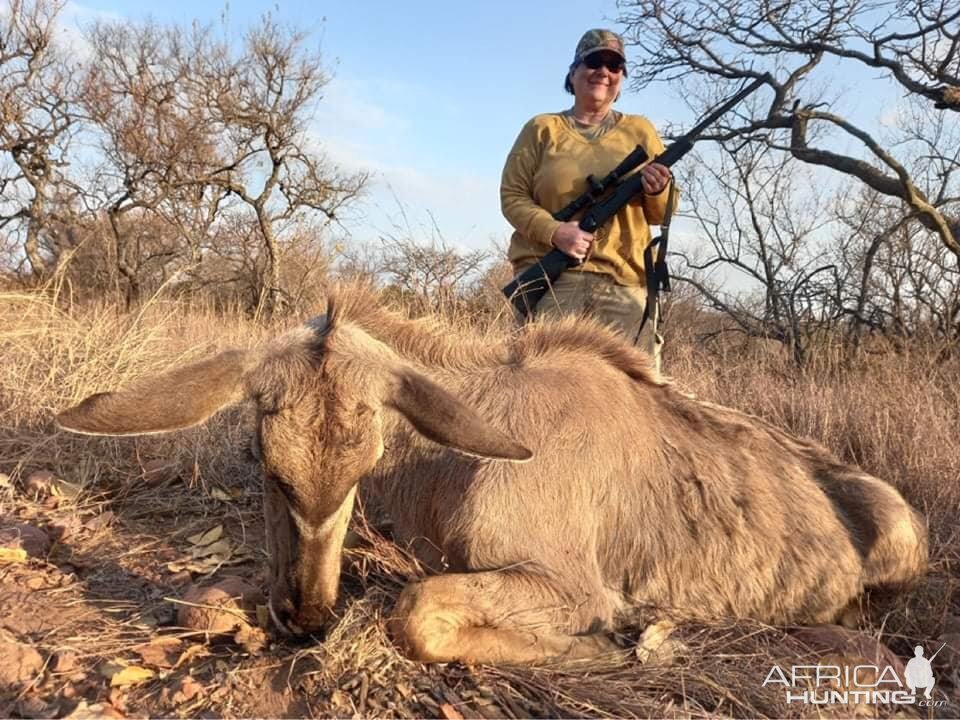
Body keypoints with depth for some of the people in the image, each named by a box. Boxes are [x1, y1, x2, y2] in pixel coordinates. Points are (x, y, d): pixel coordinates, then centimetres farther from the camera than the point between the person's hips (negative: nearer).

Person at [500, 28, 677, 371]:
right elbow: (512, 196, 4)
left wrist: (658, 191, -9)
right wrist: (554, 231, -14)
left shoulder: (639, 130, 17)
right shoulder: (542, 129, 11)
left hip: (623, 284, 2)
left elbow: (662, 214, 16)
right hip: (547, 278, -1)